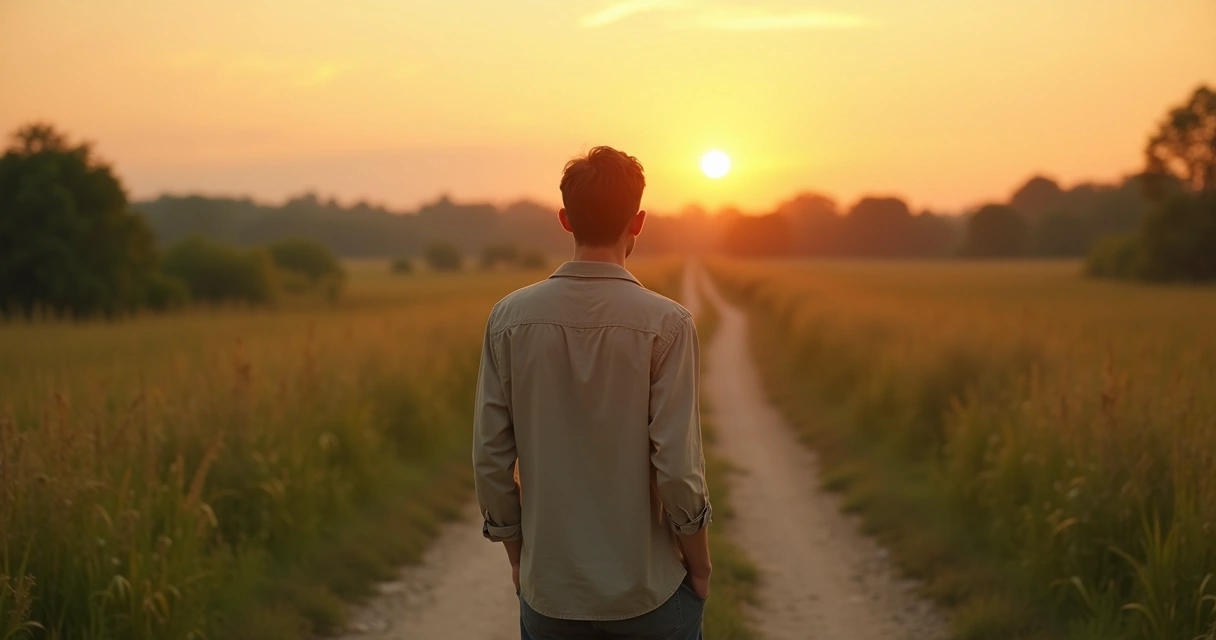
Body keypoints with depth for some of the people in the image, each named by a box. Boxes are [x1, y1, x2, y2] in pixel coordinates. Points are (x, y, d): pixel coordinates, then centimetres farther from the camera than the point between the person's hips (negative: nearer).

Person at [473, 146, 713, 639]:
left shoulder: (510, 317, -5)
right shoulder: (666, 325, -13)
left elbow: (490, 461, -3)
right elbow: (677, 468, -15)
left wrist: (517, 554, 11)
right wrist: (700, 566, 0)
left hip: (549, 593, 2)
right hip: (649, 591, -2)